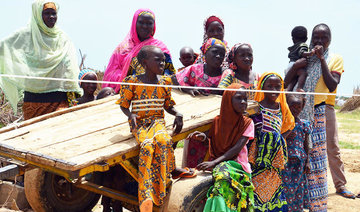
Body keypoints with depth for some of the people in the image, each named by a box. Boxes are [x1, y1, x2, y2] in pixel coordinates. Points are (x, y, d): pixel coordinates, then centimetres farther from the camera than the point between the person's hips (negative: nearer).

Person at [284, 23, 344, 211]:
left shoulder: (335, 59, 7)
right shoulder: (304, 58, 12)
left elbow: (332, 86, -7)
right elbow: (286, 83, 6)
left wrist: (322, 59, -8)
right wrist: (295, 66, -11)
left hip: (319, 113, -2)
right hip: (299, 112, 2)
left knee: (316, 158, -2)